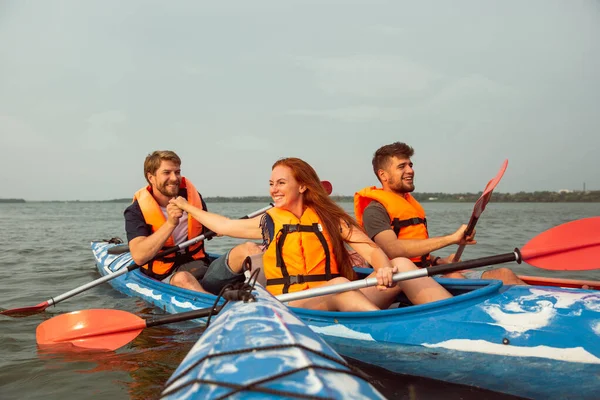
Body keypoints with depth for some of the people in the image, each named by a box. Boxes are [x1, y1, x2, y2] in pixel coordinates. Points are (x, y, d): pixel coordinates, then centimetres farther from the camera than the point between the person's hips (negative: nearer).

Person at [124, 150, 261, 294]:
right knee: (183, 278, -40)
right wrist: (170, 223, -24)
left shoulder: (192, 196, 10)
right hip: (166, 278, -4)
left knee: (248, 249, -19)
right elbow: (139, 257, -18)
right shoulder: (137, 211, -3)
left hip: (202, 267, 5)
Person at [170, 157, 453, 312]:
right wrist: (185, 206, 36)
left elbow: (370, 250, -2)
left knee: (402, 265, -19)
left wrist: (384, 267, -25)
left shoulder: (330, 218, 10)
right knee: (339, 284, -36)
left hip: (339, 307, 2)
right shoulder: (269, 222, 13)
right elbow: (223, 226, 26)